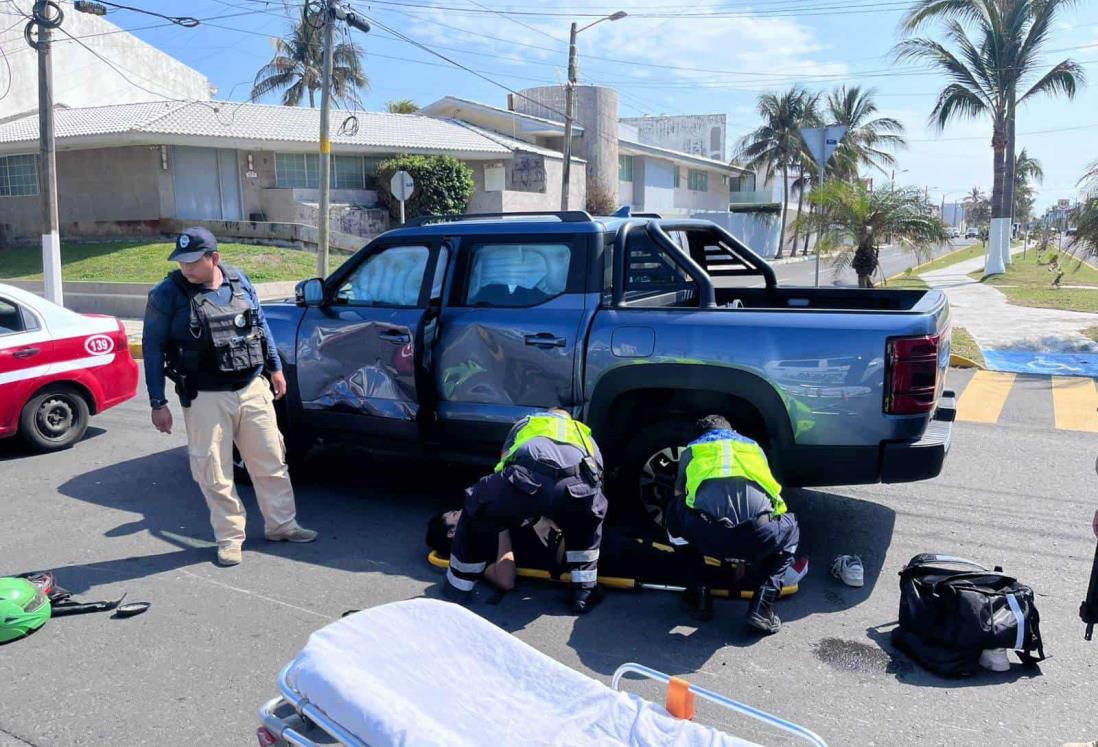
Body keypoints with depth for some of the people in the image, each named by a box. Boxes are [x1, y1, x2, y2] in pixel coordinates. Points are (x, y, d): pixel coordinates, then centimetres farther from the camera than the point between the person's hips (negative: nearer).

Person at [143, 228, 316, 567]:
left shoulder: (239, 282, 3)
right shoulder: (168, 294, -8)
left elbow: (261, 324, 16)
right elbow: (152, 348, -5)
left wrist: (275, 367, 16)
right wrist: (158, 403, -7)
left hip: (253, 390, 3)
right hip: (206, 399, -3)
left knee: (271, 462, 11)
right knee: (215, 473, 4)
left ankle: (281, 524, 26)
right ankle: (230, 537, 19)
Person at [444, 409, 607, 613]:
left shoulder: (526, 423, 44)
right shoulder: (585, 434, 45)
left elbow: (503, 468, 46)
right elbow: (597, 479, 47)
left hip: (525, 479, -1)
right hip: (576, 484, 1)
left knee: (476, 518, 28)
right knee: (586, 526, 38)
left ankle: (456, 589, 35)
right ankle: (584, 591, 35)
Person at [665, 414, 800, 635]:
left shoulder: (692, 450, 30)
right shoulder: (753, 447, 34)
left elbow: (679, 495, 39)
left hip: (705, 535, 0)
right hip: (756, 537, 1)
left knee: (675, 508, 34)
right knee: (790, 529, 35)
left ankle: (698, 594, 29)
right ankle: (761, 607, 17)